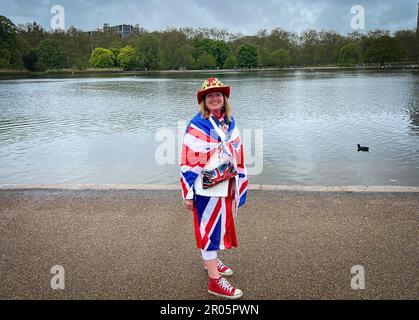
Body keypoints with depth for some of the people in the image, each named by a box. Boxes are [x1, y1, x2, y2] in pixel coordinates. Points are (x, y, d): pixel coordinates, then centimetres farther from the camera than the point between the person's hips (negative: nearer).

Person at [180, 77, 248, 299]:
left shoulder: (230, 123, 5)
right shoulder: (197, 125, -15)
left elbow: (237, 152, 11)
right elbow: (188, 161, -16)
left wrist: (238, 182, 13)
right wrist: (188, 194, -15)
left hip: (225, 185, 7)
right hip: (206, 187, -7)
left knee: (221, 224, 21)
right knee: (209, 228, 3)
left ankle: (211, 261, 44)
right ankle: (215, 281, 15)